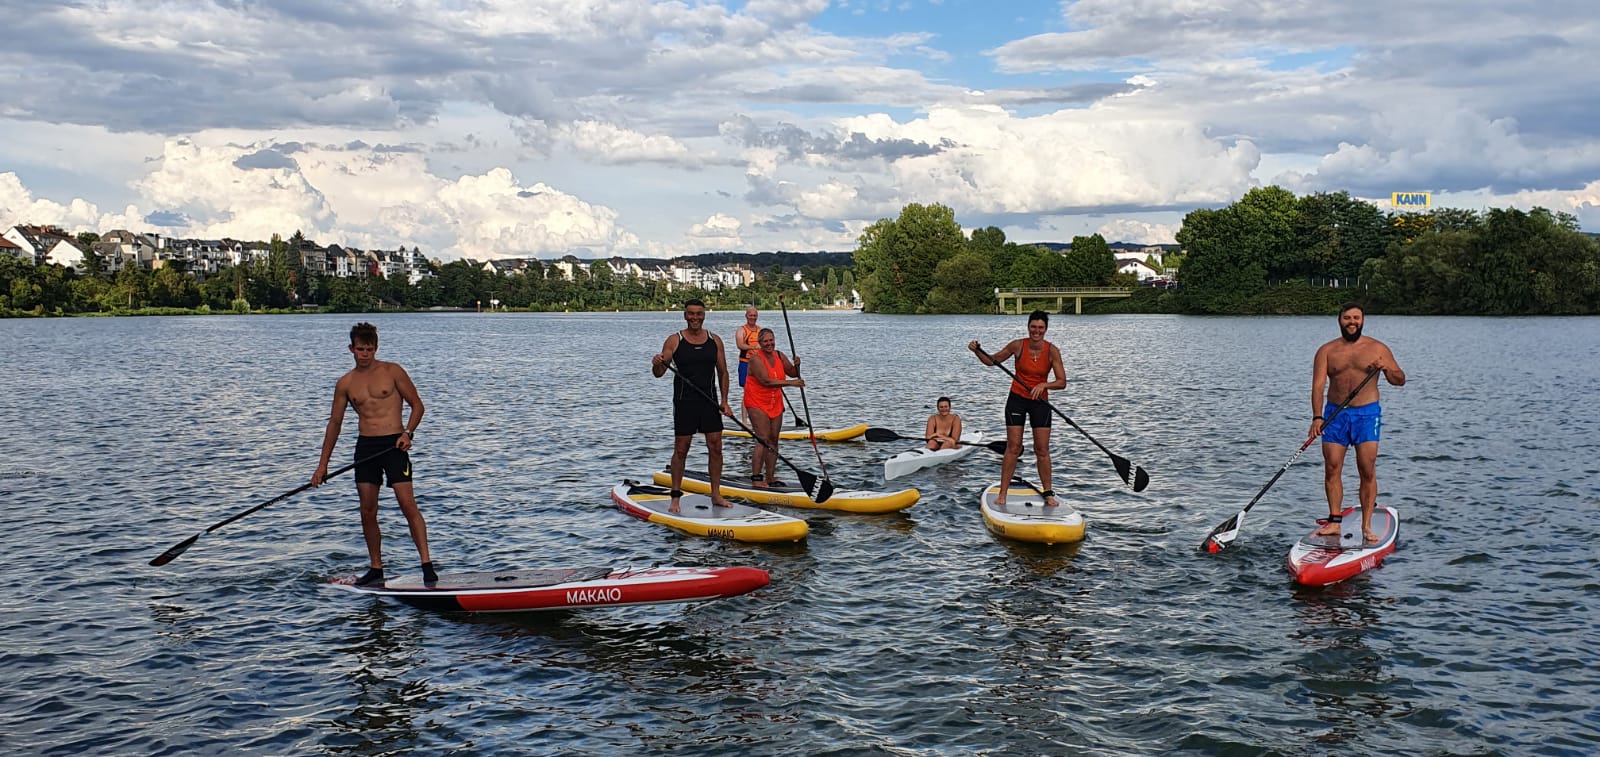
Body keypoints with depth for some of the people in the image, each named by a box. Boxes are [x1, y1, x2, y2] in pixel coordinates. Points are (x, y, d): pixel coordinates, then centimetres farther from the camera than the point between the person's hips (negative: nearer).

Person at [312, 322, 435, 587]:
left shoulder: (392, 371, 0)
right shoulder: (345, 383, 10)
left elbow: (417, 404, 3)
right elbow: (335, 422, 15)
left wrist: (408, 432, -14)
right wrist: (323, 464, 14)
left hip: (393, 443, -4)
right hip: (365, 446, 4)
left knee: (408, 504, -13)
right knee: (367, 511, 4)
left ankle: (427, 565, -12)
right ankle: (376, 568, 15)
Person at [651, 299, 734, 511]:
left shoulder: (715, 341, 6)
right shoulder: (674, 341, -3)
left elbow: (722, 372, 11)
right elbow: (659, 373, -4)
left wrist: (724, 402, 5)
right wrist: (656, 364, -28)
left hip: (709, 402, 3)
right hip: (684, 403, -3)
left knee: (715, 447, 3)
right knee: (681, 449, 1)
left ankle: (716, 494, 13)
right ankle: (675, 496, 9)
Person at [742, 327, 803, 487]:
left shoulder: (779, 356, 6)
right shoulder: (756, 358, -15)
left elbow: (793, 373, 15)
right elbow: (766, 380, -25)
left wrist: (796, 365, -8)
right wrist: (790, 382, -27)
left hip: (775, 403, 7)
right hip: (757, 403, -7)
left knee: (773, 440, 7)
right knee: (763, 439, -15)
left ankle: (770, 478, 13)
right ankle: (756, 478, -13)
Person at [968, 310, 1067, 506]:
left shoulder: (1052, 351, -11)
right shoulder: (1017, 345, -10)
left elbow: (1062, 382, -13)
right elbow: (992, 360, 5)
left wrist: (1043, 385, -30)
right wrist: (977, 351, -11)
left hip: (1040, 401, 1)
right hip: (1017, 399, -1)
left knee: (1042, 450, 2)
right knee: (1013, 447, -4)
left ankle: (1048, 493, 14)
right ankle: (1002, 493, 0)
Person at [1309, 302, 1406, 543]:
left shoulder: (1377, 349, 6)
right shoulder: (1327, 351, 5)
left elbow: (1400, 380, 8)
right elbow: (1318, 385, -3)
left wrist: (1387, 369, -15)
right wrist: (1317, 417, -17)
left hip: (1367, 414, -1)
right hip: (1335, 414, 1)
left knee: (1367, 471, -5)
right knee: (1331, 468, -2)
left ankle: (1366, 525, 1)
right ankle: (1334, 521, 8)